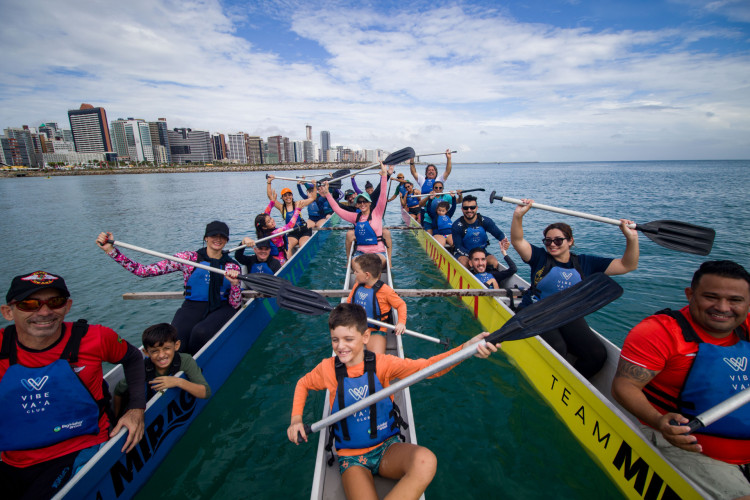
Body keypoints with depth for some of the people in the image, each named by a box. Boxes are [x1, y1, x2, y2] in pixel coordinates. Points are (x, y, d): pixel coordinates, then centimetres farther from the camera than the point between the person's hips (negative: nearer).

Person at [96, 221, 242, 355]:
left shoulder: (232, 266, 7)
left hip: (221, 309, 0)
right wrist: (111, 250, -9)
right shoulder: (188, 258, 5)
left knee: (200, 332, -34)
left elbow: (235, 305, 2)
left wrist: (235, 283, -18)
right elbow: (145, 271, -2)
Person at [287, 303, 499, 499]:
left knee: (425, 461, -31)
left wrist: (466, 348, -41)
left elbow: (424, 366, -26)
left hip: (387, 447, 2)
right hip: (351, 457, -1)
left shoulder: (381, 363, -10)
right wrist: (296, 419, 0)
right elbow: (303, 384, 15)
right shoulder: (328, 369, -7)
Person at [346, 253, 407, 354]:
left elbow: (401, 304, -2)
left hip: (376, 331, -5)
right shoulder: (357, 286, 5)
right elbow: (349, 302, 17)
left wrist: (401, 322, -16)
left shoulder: (385, 290, -12)